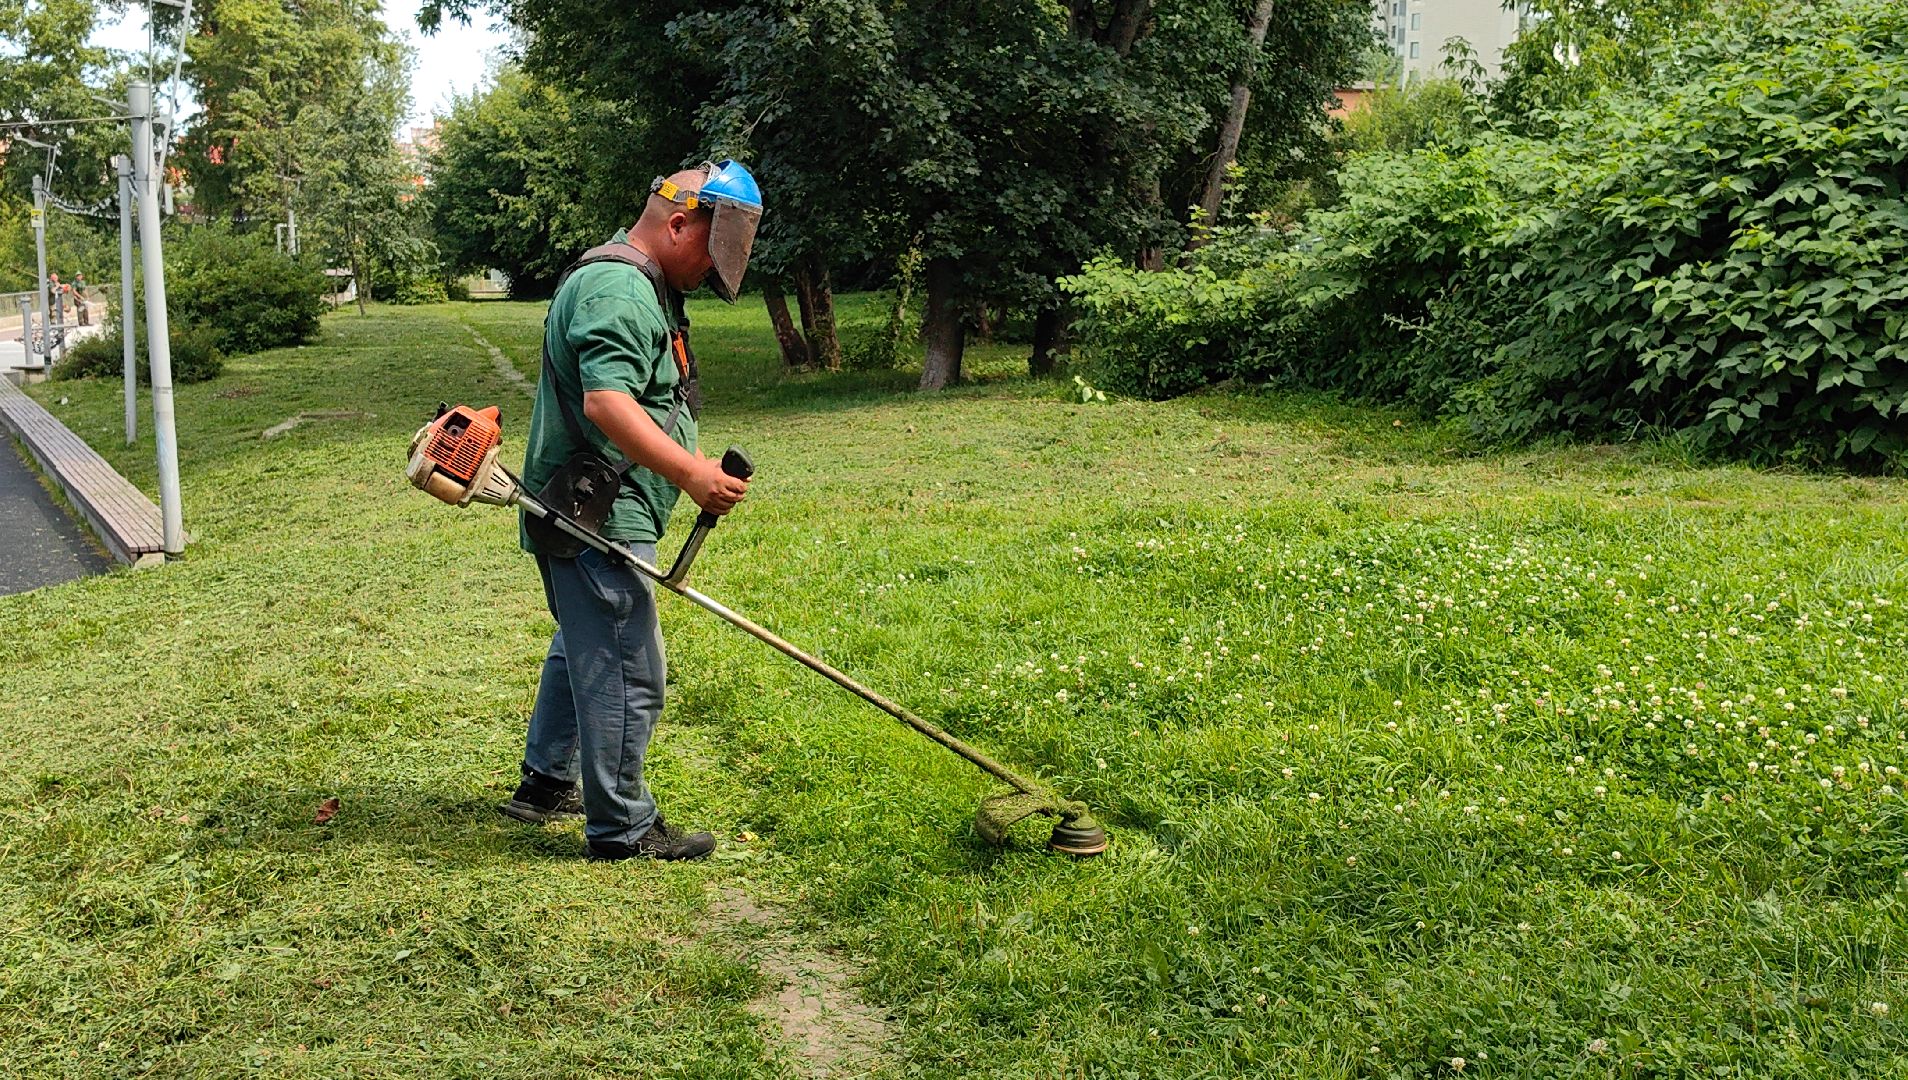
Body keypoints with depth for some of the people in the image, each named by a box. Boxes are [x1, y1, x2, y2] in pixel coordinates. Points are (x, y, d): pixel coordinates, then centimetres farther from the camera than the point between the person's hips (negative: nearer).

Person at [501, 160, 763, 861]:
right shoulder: (619, 289, -19)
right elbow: (606, 402, -32)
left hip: (586, 514, 12)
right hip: (597, 517, -12)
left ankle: (546, 781, 39)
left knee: (582, 648, 24)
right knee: (626, 672, -5)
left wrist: (698, 465, 24)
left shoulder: (643, 287, 19)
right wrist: (691, 474, -36)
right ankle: (621, 829, 6)